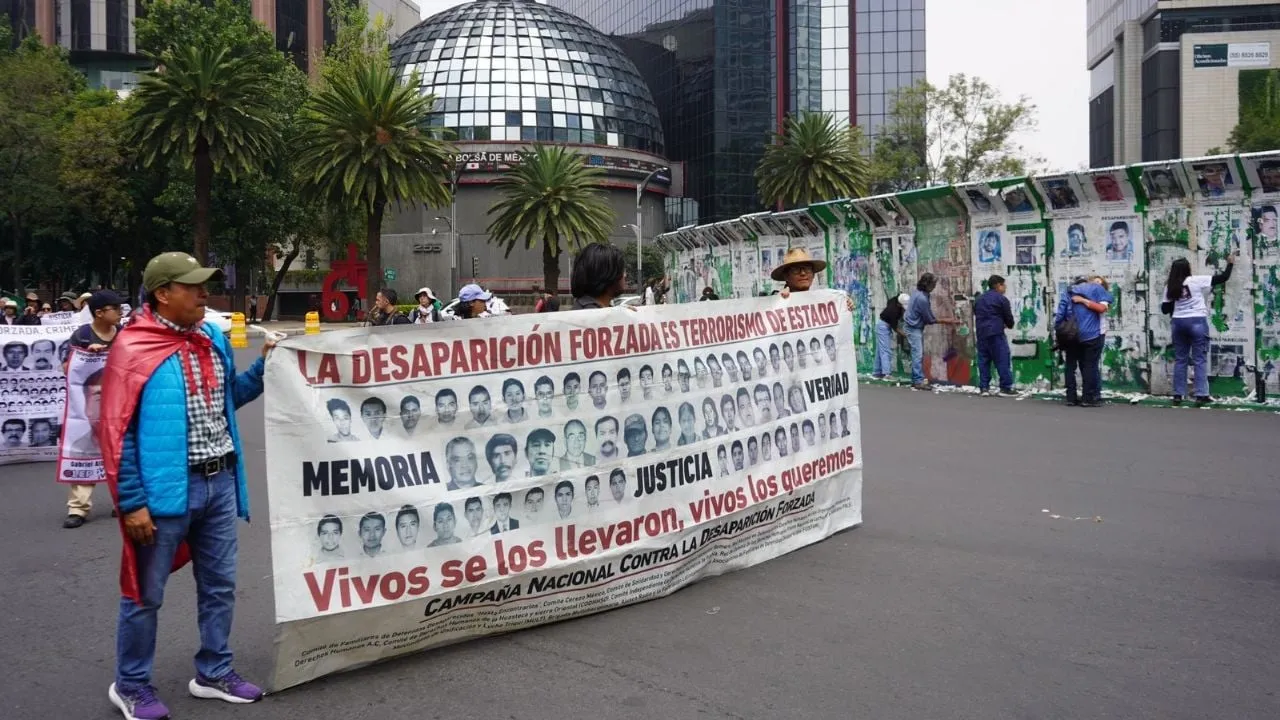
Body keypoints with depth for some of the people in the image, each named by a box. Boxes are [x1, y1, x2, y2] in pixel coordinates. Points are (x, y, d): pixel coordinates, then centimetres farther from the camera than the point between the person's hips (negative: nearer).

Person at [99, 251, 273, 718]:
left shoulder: (213, 339, 9)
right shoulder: (133, 348, -12)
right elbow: (115, 431, -12)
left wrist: (263, 368, 6)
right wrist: (131, 501, -15)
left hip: (220, 482, 7)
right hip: (165, 489, -7)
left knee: (219, 584, 15)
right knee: (146, 592, 7)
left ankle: (214, 673, 31)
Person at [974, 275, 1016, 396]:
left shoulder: (979, 299, 18)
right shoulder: (1001, 299, -3)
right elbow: (1008, 317, 0)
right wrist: (1010, 325, 21)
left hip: (981, 333, 7)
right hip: (995, 333, -7)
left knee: (983, 360, 8)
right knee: (1003, 360, -4)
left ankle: (984, 387, 4)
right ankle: (1006, 387, -6)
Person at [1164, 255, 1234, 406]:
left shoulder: (1170, 287, 3)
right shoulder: (1196, 281, -7)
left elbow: (1165, 309, 5)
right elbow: (1223, 277, -2)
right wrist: (1230, 264, 13)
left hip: (1178, 322, 4)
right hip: (1197, 321, -4)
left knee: (1180, 360, 9)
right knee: (1200, 360, -1)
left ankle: (1177, 395, 9)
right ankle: (1201, 395, -5)